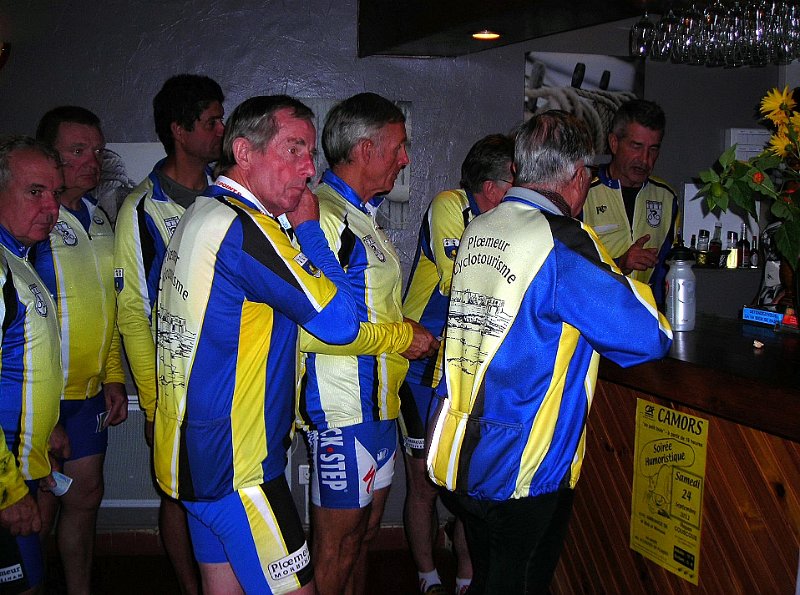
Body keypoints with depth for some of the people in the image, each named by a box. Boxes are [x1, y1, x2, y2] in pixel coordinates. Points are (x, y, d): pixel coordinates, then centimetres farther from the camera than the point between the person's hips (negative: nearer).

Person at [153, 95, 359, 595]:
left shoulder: (202, 214, 11)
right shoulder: (244, 226, -20)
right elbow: (340, 321, -19)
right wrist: (309, 229, -9)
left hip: (193, 454, 10)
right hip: (236, 466, -10)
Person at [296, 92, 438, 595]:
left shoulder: (361, 215, 15)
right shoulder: (322, 216, -19)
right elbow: (310, 327, -29)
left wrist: (413, 335, 9)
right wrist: (400, 337, -18)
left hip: (378, 403, 10)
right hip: (343, 409, -10)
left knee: (364, 533, 20)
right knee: (337, 544, 4)